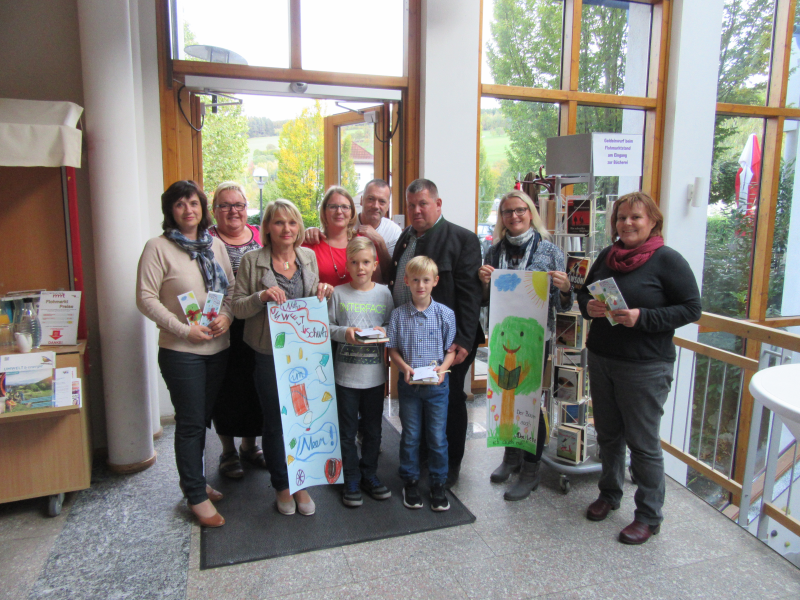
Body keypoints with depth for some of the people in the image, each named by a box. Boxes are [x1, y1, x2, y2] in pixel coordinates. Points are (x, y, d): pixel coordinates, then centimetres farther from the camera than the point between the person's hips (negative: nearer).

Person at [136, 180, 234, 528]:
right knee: (190, 422, 2)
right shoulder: (158, 248, -8)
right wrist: (184, 329, -17)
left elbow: (231, 287, 11)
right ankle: (197, 496, 16)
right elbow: (146, 298, -12)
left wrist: (226, 316, -9)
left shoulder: (216, 245, 8)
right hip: (181, 351, -5)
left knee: (203, 417, 17)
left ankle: (192, 481, 35)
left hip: (218, 347, 6)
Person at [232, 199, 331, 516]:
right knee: (274, 422, 9)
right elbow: (237, 307, -3)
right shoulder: (252, 260, -5)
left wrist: (322, 292, -5)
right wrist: (261, 296, -22)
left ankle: (301, 483, 28)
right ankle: (281, 486, 29)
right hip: (269, 354, -2)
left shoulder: (309, 257, 6)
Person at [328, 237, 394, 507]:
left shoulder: (384, 293, 2)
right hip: (346, 373, -1)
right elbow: (326, 326, 0)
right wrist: (344, 332, -18)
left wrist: (384, 331, -15)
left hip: (375, 373, 2)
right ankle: (351, 480, 23)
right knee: (347, 430, 8)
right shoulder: (339, 293, -2)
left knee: (373, 428, 14)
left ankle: (369, 474, 31)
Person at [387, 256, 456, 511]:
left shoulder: (445, 314, -4)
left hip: (437, 385, 0)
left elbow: (451, 349, 0)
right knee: (410, 435, 13)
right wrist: (404, 367, -15)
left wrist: (443, 368, -17)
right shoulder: (399, 315, -2)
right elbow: (393, 348, 2)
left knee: (438, 436, 9)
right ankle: (410, 481, 31)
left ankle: (438, 483, 27)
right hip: (408, 384, 1)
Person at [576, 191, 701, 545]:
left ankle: (648, 516, 21)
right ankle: (609, 494, 38)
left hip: (645, 366, -6)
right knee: (608, 434, 18)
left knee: (643, 442, 3)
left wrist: (642, 317, -22)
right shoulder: (607, 256, 8)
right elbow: (584, 292, 17)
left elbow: (691, 308, -11)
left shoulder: (667, 260, -9)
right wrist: (588, 306, -6)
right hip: (601, 359, 6)